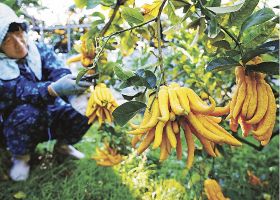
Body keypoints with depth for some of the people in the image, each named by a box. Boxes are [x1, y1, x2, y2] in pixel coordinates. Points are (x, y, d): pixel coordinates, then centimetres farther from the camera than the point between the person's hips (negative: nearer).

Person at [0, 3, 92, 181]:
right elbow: (22, 90, -32)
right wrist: (55, 88, -52)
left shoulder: (40, 50, -8)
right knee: (27, 112, -36)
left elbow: (60, 73, -24)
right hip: (16, 125, -3)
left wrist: (76, 88, -47)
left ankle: (62, 145, 8)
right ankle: (20, 157, -5)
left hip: (49, 115, 3)